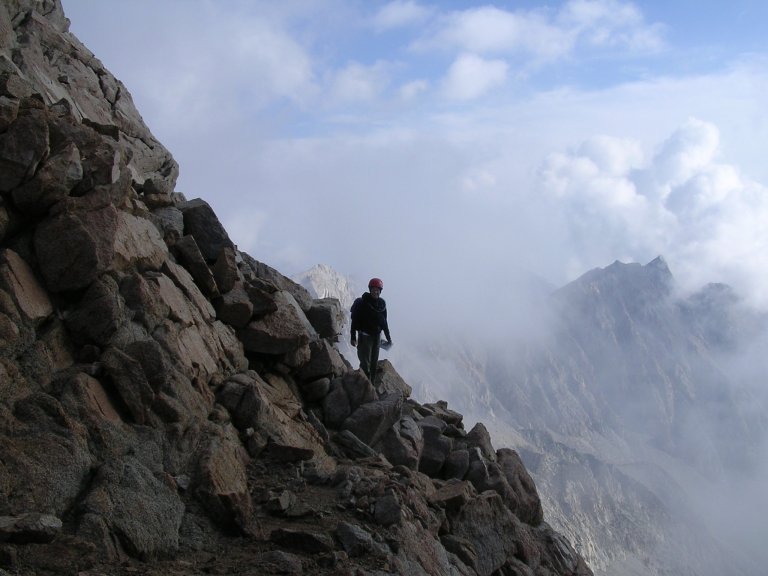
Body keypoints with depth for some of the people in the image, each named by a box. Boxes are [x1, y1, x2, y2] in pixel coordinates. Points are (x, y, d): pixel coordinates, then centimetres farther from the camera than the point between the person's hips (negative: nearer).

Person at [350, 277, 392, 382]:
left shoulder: (382, 303, 7)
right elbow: (354, 321, -10)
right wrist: (353, 337, -14)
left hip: (376, 335, 6)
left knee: (374, 363, 10)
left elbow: (384, 321, 16)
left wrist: (388, 337, 17)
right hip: (365, 335, -6)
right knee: (365, 363, -8)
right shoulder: (362, 303, -10)